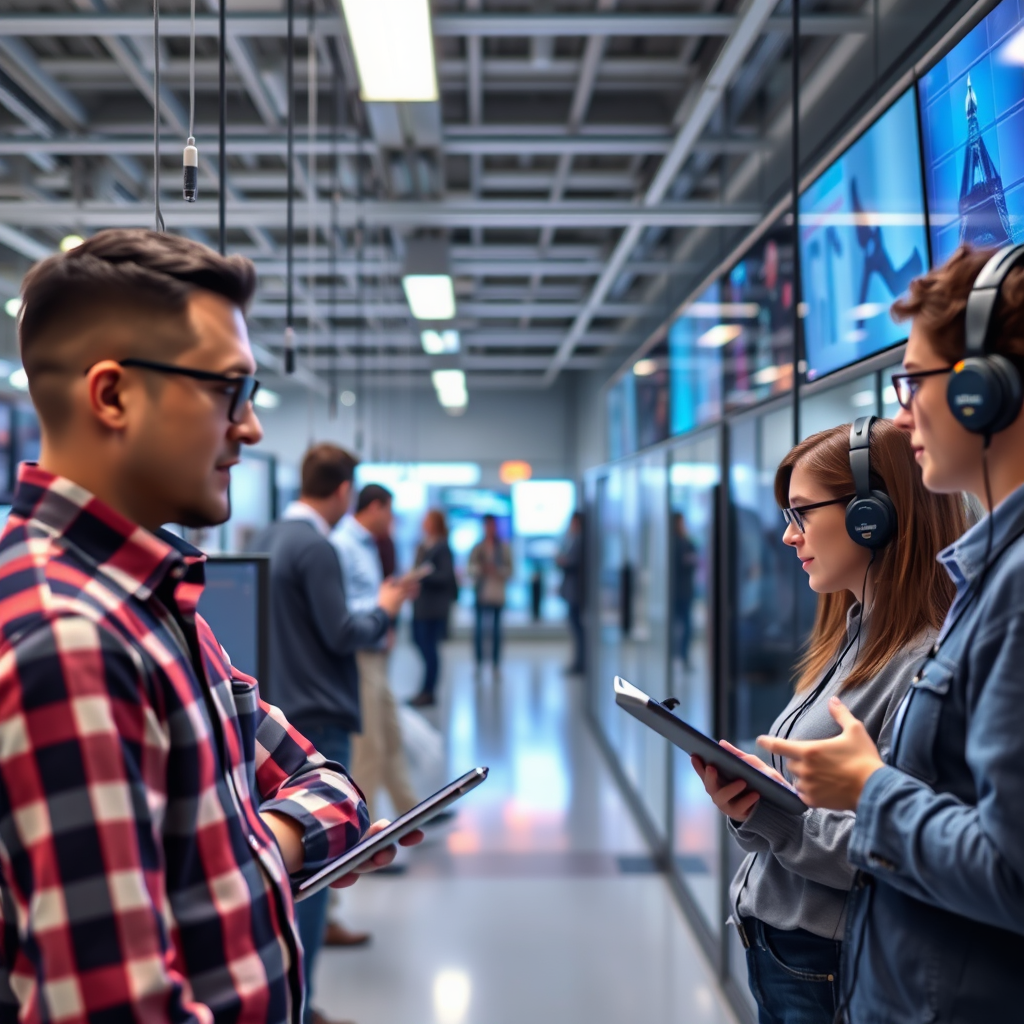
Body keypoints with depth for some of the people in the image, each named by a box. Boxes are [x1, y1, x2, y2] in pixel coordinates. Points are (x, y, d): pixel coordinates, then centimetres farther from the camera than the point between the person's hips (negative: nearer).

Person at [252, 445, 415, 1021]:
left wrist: (370, 624, 18)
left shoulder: (271, 538, 11)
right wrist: (383, 611, 0)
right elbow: (341, 634, -17)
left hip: (282, 711, 9)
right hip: (319, 715, -9)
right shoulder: (316, 548, -17)